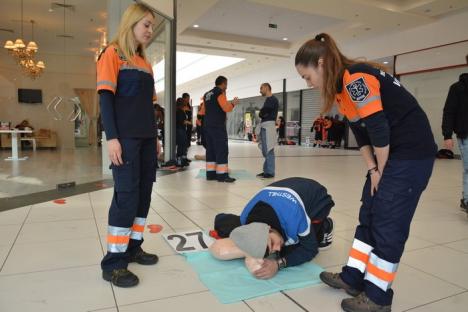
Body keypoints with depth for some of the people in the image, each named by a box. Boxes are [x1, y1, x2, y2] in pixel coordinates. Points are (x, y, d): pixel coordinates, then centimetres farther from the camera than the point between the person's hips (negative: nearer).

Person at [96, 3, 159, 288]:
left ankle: (133, 248, 20)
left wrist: (155, 136, 16)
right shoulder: (113, 53, -1)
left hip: (146, 136, 7)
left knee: (144, 193, 7)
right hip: (125, 137, -7)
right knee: (127, 195, -8)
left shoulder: (145, 62, 19)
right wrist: (112, 137, -18)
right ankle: (113, 262, 2)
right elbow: (106, 97, -9)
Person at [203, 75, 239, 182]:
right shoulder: (220, 93, -8)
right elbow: (226, 108, -18)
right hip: (218, 126, -9)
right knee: (222, 150, -7)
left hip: (207, 125, 9)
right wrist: (233, 103, 2)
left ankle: (210, 173, 10)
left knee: (210, 150, 9)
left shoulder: (207, 94, 17)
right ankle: (222, 175, -9)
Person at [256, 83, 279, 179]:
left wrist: (261, 113, 5)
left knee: (269, 150, -9)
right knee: (265, 150, 12)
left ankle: (270, 172, -6)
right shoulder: (268, 100, 22)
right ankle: (266, 170, 18)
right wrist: (262, 114, -1)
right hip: (264, 126, 10)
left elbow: (262, 113, -14)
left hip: (268, 126, -10)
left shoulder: (273, 99, -7)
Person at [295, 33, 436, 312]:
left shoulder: (356, 78, -20)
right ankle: (354, 278, 24)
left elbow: (379, 130, -22)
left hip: (412, 152, -9)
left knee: (388, 224, -3)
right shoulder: (342, 86, 9)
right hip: (390, 152, 9)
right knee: (369, 215, 12)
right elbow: (361, 133, 10)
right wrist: (373, 170, 3)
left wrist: (381, 172, -9)